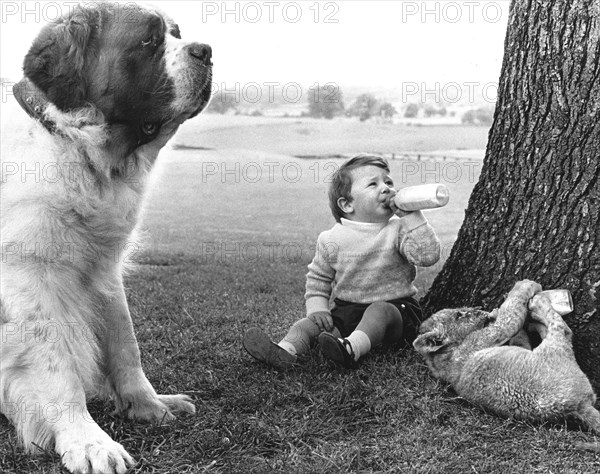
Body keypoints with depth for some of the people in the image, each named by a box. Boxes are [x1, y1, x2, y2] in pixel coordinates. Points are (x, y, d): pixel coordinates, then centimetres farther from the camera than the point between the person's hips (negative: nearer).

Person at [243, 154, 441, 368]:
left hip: (394, 307, -2)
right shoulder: (333, 239, 1)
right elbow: (317, 278, 12)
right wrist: (317, 308, -4)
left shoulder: (399, 230, -3)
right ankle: (285, 351, -41)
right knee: (312, 323, -19)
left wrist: (413, 217, -20)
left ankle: (351, 348, -55)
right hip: (347, 309, 2)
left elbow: (428, 255, -18)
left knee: (379, 311, -34)